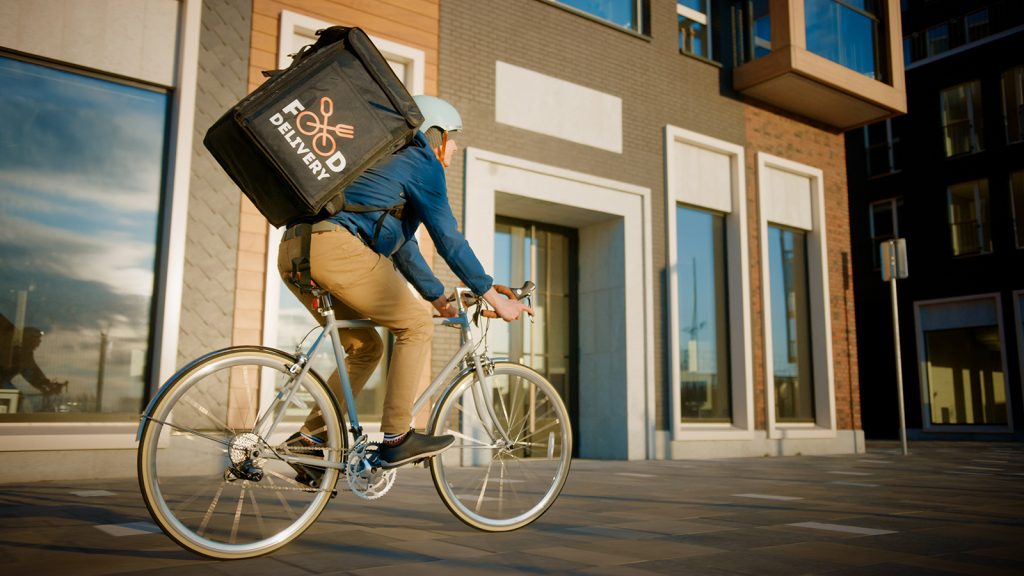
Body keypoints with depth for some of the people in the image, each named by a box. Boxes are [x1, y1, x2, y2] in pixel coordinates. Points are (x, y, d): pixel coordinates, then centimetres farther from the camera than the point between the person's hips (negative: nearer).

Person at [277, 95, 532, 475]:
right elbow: (448, 240, -1)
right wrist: (495, 299, 3)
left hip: (293, 253, 10)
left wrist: (439, 298, 36)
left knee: (366, 347, 18)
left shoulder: (389, 162, 33)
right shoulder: (423, 163, 5)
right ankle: (397, 439, 1)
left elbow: (402, 245, 35)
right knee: (416, 326, 0)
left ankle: (309, 437, 14)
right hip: (335, 247, -10)